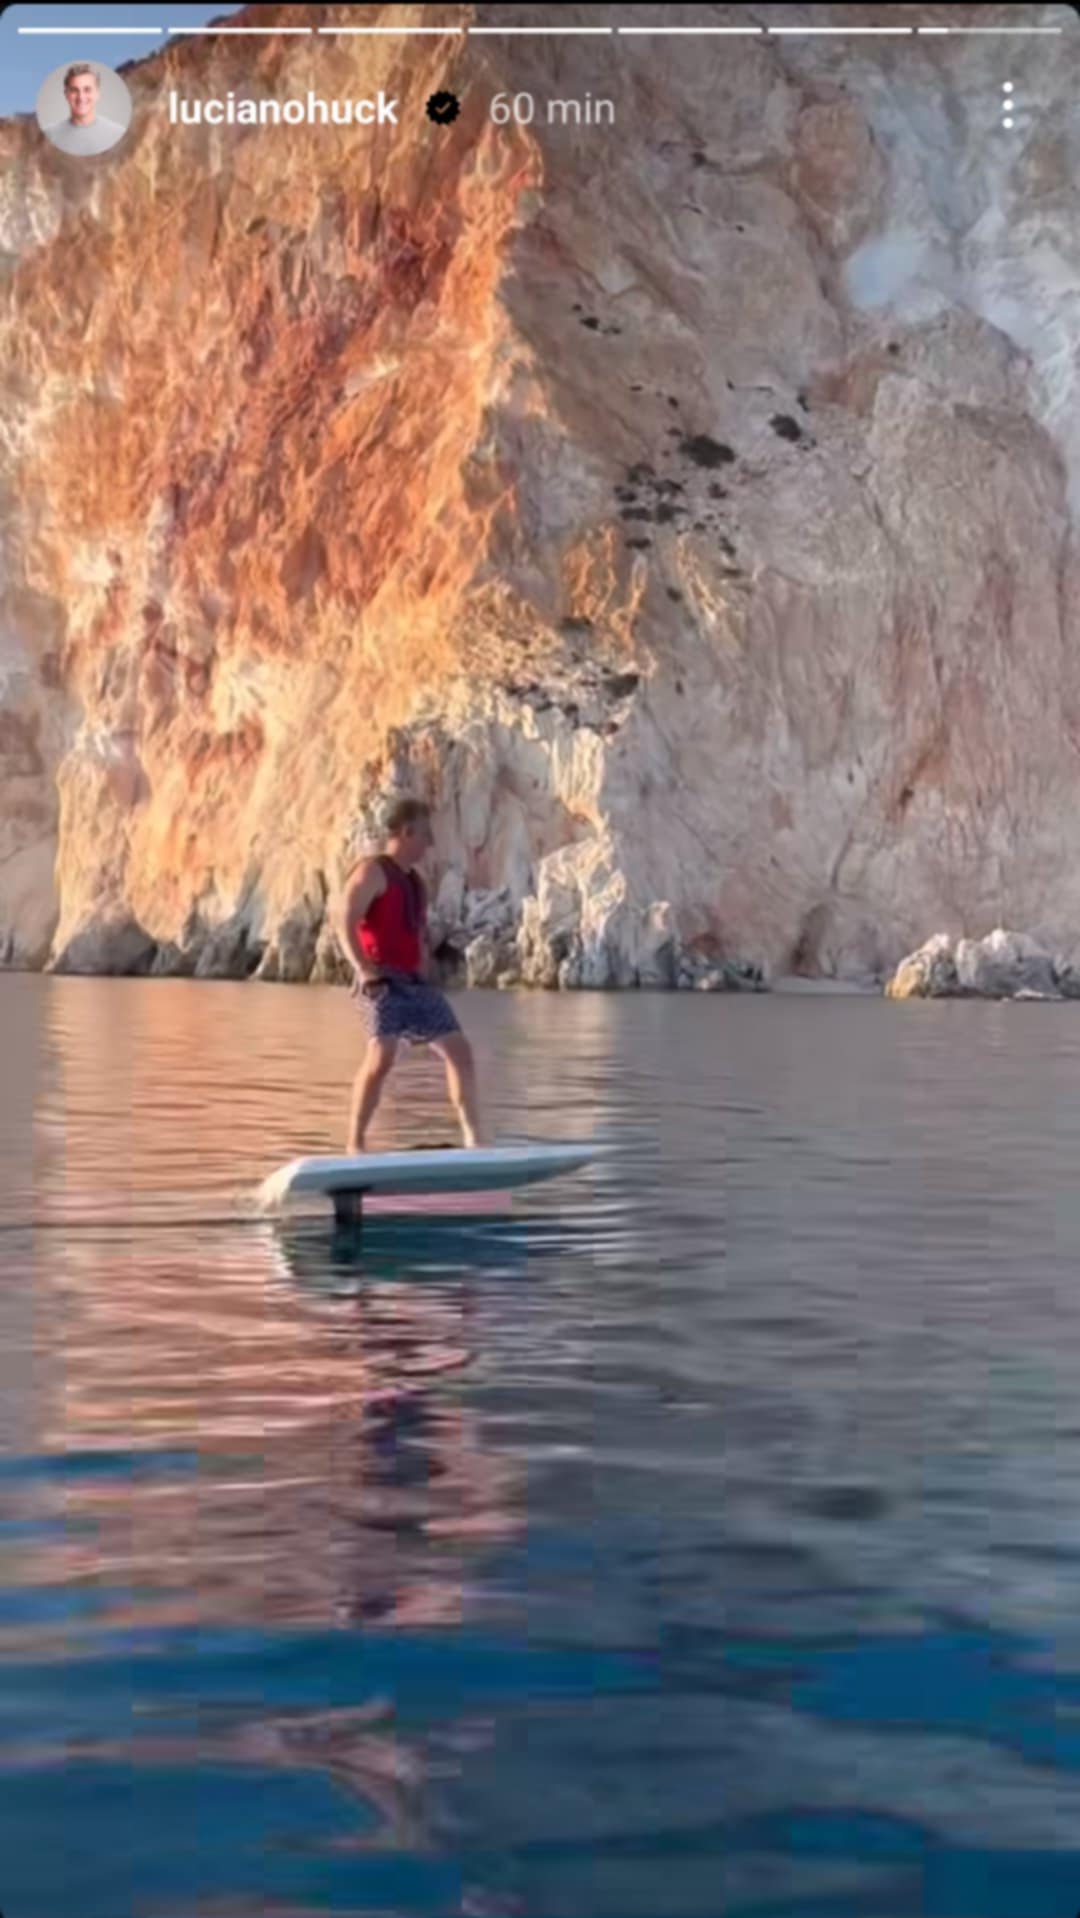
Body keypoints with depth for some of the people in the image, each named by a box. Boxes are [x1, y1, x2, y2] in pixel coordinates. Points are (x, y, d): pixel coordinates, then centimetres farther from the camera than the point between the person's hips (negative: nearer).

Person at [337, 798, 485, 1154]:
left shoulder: (414, 880, 20)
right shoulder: (373, 872, -6)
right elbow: (345, 924, -16)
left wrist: (424, 961, 15)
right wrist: (364, 969, -24)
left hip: (415, 983, 9)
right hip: (383, 983, -9)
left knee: (459, 1050, 4)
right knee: (382, 1055, -22)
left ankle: (474, 1137, 10)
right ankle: (354, 1142, -13)